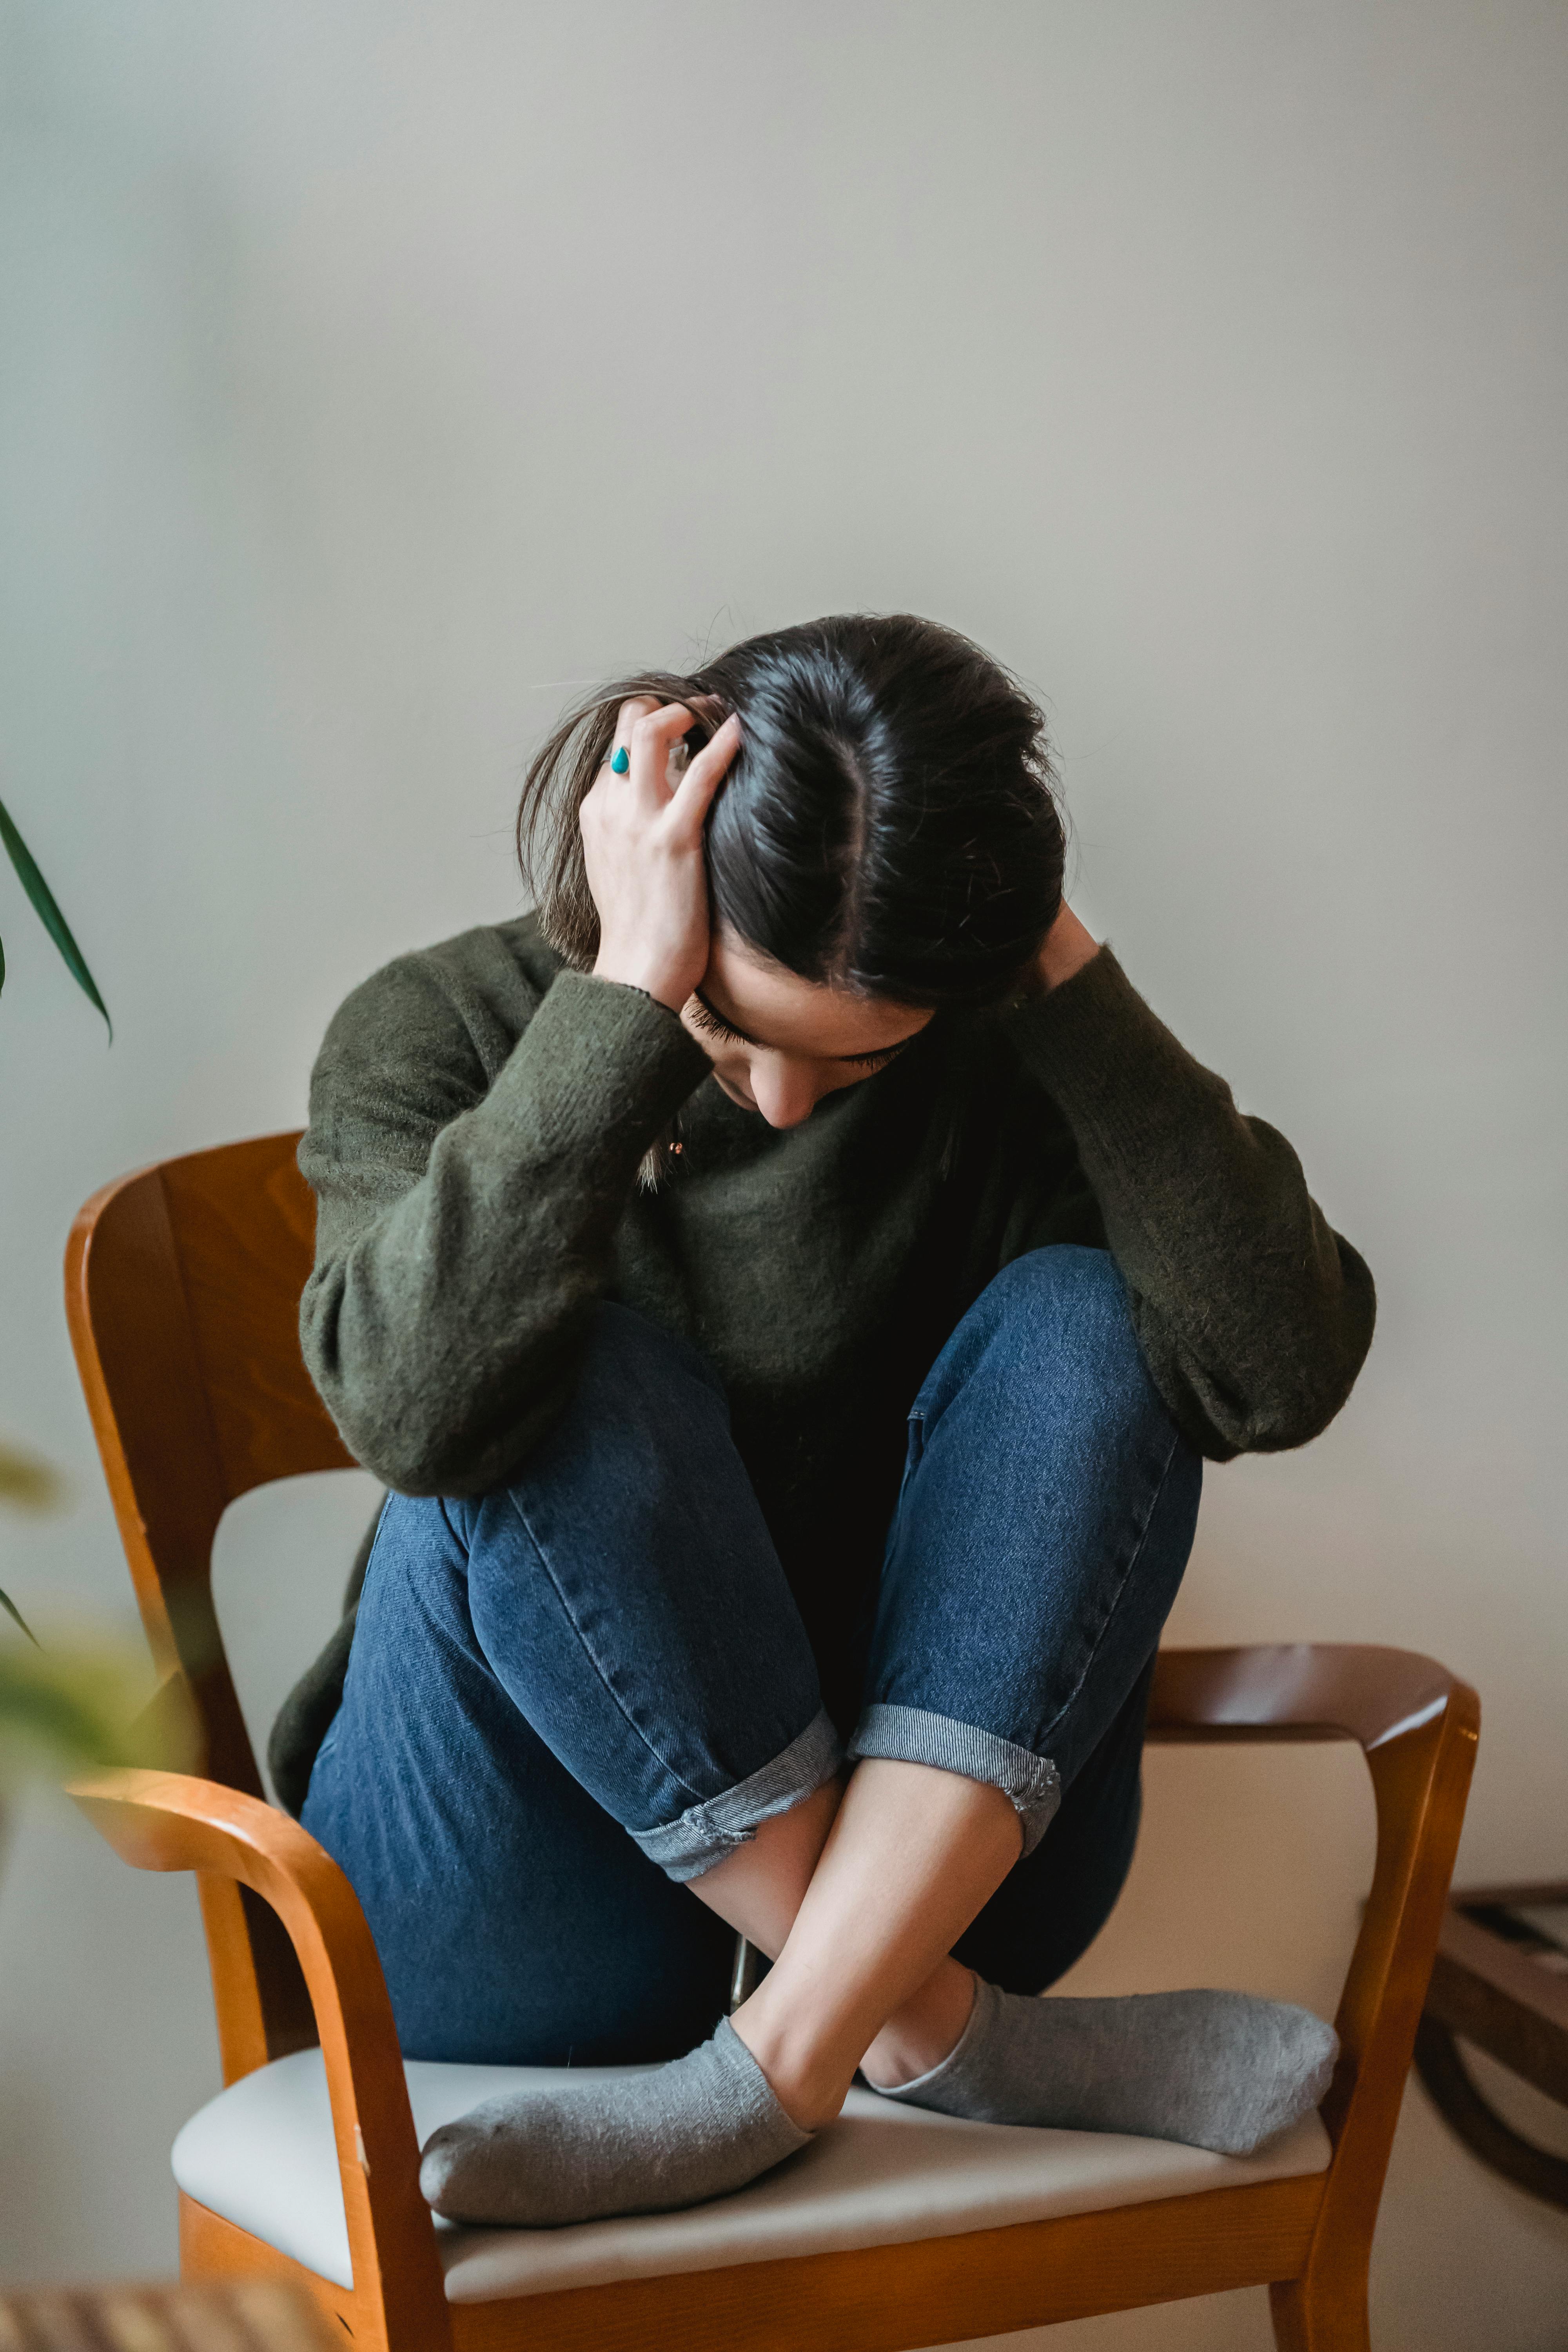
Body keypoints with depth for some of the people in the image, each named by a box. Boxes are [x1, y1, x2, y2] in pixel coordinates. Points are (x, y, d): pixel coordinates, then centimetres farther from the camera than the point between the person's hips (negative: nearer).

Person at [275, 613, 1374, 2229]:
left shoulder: (994, 1070, -5)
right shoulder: (441, 1033, -9)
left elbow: (1282, 1371, -22)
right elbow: (417, 1407, -31)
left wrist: (1066, 972, -22)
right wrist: (630, 995, -31)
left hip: (931, 1858, 2)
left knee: (1081, 1323, -20)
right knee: (585, 1387, -27)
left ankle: (788, 2054, -28)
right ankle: (933, 2035, -21)